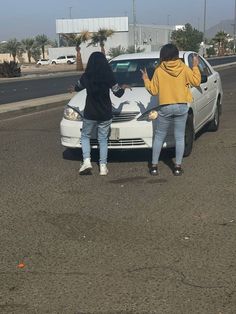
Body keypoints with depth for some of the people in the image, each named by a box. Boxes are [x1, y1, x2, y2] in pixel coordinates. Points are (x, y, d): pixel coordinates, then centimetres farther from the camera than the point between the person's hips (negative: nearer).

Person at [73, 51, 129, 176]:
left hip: (90, 114, 0)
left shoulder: (86, 77, -7)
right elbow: (118, 93, -3)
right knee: (103, 139, 12)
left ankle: (86, 161, 1)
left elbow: (76, 88, 12)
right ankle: (103, 166, 10)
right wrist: (123, 88, 18)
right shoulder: (109, 76, -10)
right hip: (105, 114, 1)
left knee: (85, 136, 18)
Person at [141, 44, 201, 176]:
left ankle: (154, 166, 11)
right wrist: (195, 66, 12)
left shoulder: (159, 71, -4)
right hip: (182, 107, 1)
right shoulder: (184, 68, -2)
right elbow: (196, 81, 3)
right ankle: (178, 167, 7)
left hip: (165, 108, -1)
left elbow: (153, 90, -1)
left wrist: (146, 79, 13)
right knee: (180, 137, 7)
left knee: (159, 137, 10)